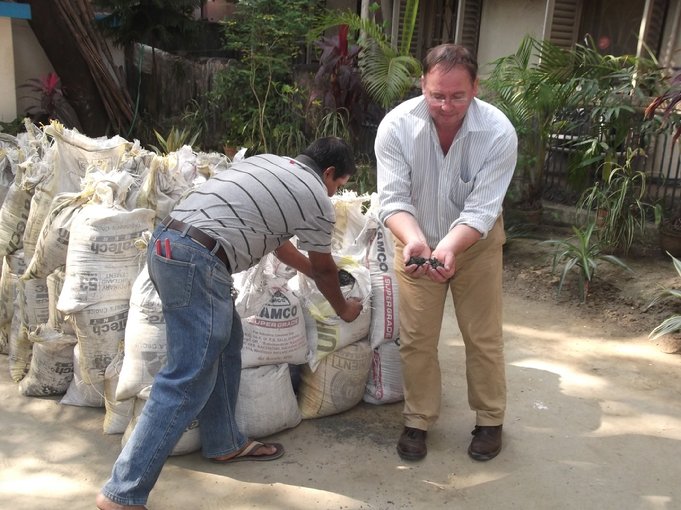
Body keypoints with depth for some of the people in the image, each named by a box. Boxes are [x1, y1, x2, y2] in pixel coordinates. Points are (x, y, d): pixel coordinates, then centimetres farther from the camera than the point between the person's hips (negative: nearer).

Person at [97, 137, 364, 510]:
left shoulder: (268, 162, 26)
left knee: (224, 344, 21)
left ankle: (224, 444, 32)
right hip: (197, 261, -10)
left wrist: (310, 268, 51)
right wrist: (343, 309, 37)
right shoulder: (317, 199, 4)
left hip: (165, 241, 10)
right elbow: (325, 271, 18)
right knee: (188, 381, -4)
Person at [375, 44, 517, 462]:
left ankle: (491, 420, 28)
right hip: (416, 242, 1)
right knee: (416, 338, 6)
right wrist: (415, 240, -46)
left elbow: (481, 210, -28)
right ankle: (418, 420, 25)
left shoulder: (499, 133, -27)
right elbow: (394, 199, -26)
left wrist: (448, 248, -46)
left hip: (475, 242, 0)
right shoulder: (396, 126, -24)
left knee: (484, 335, 7)